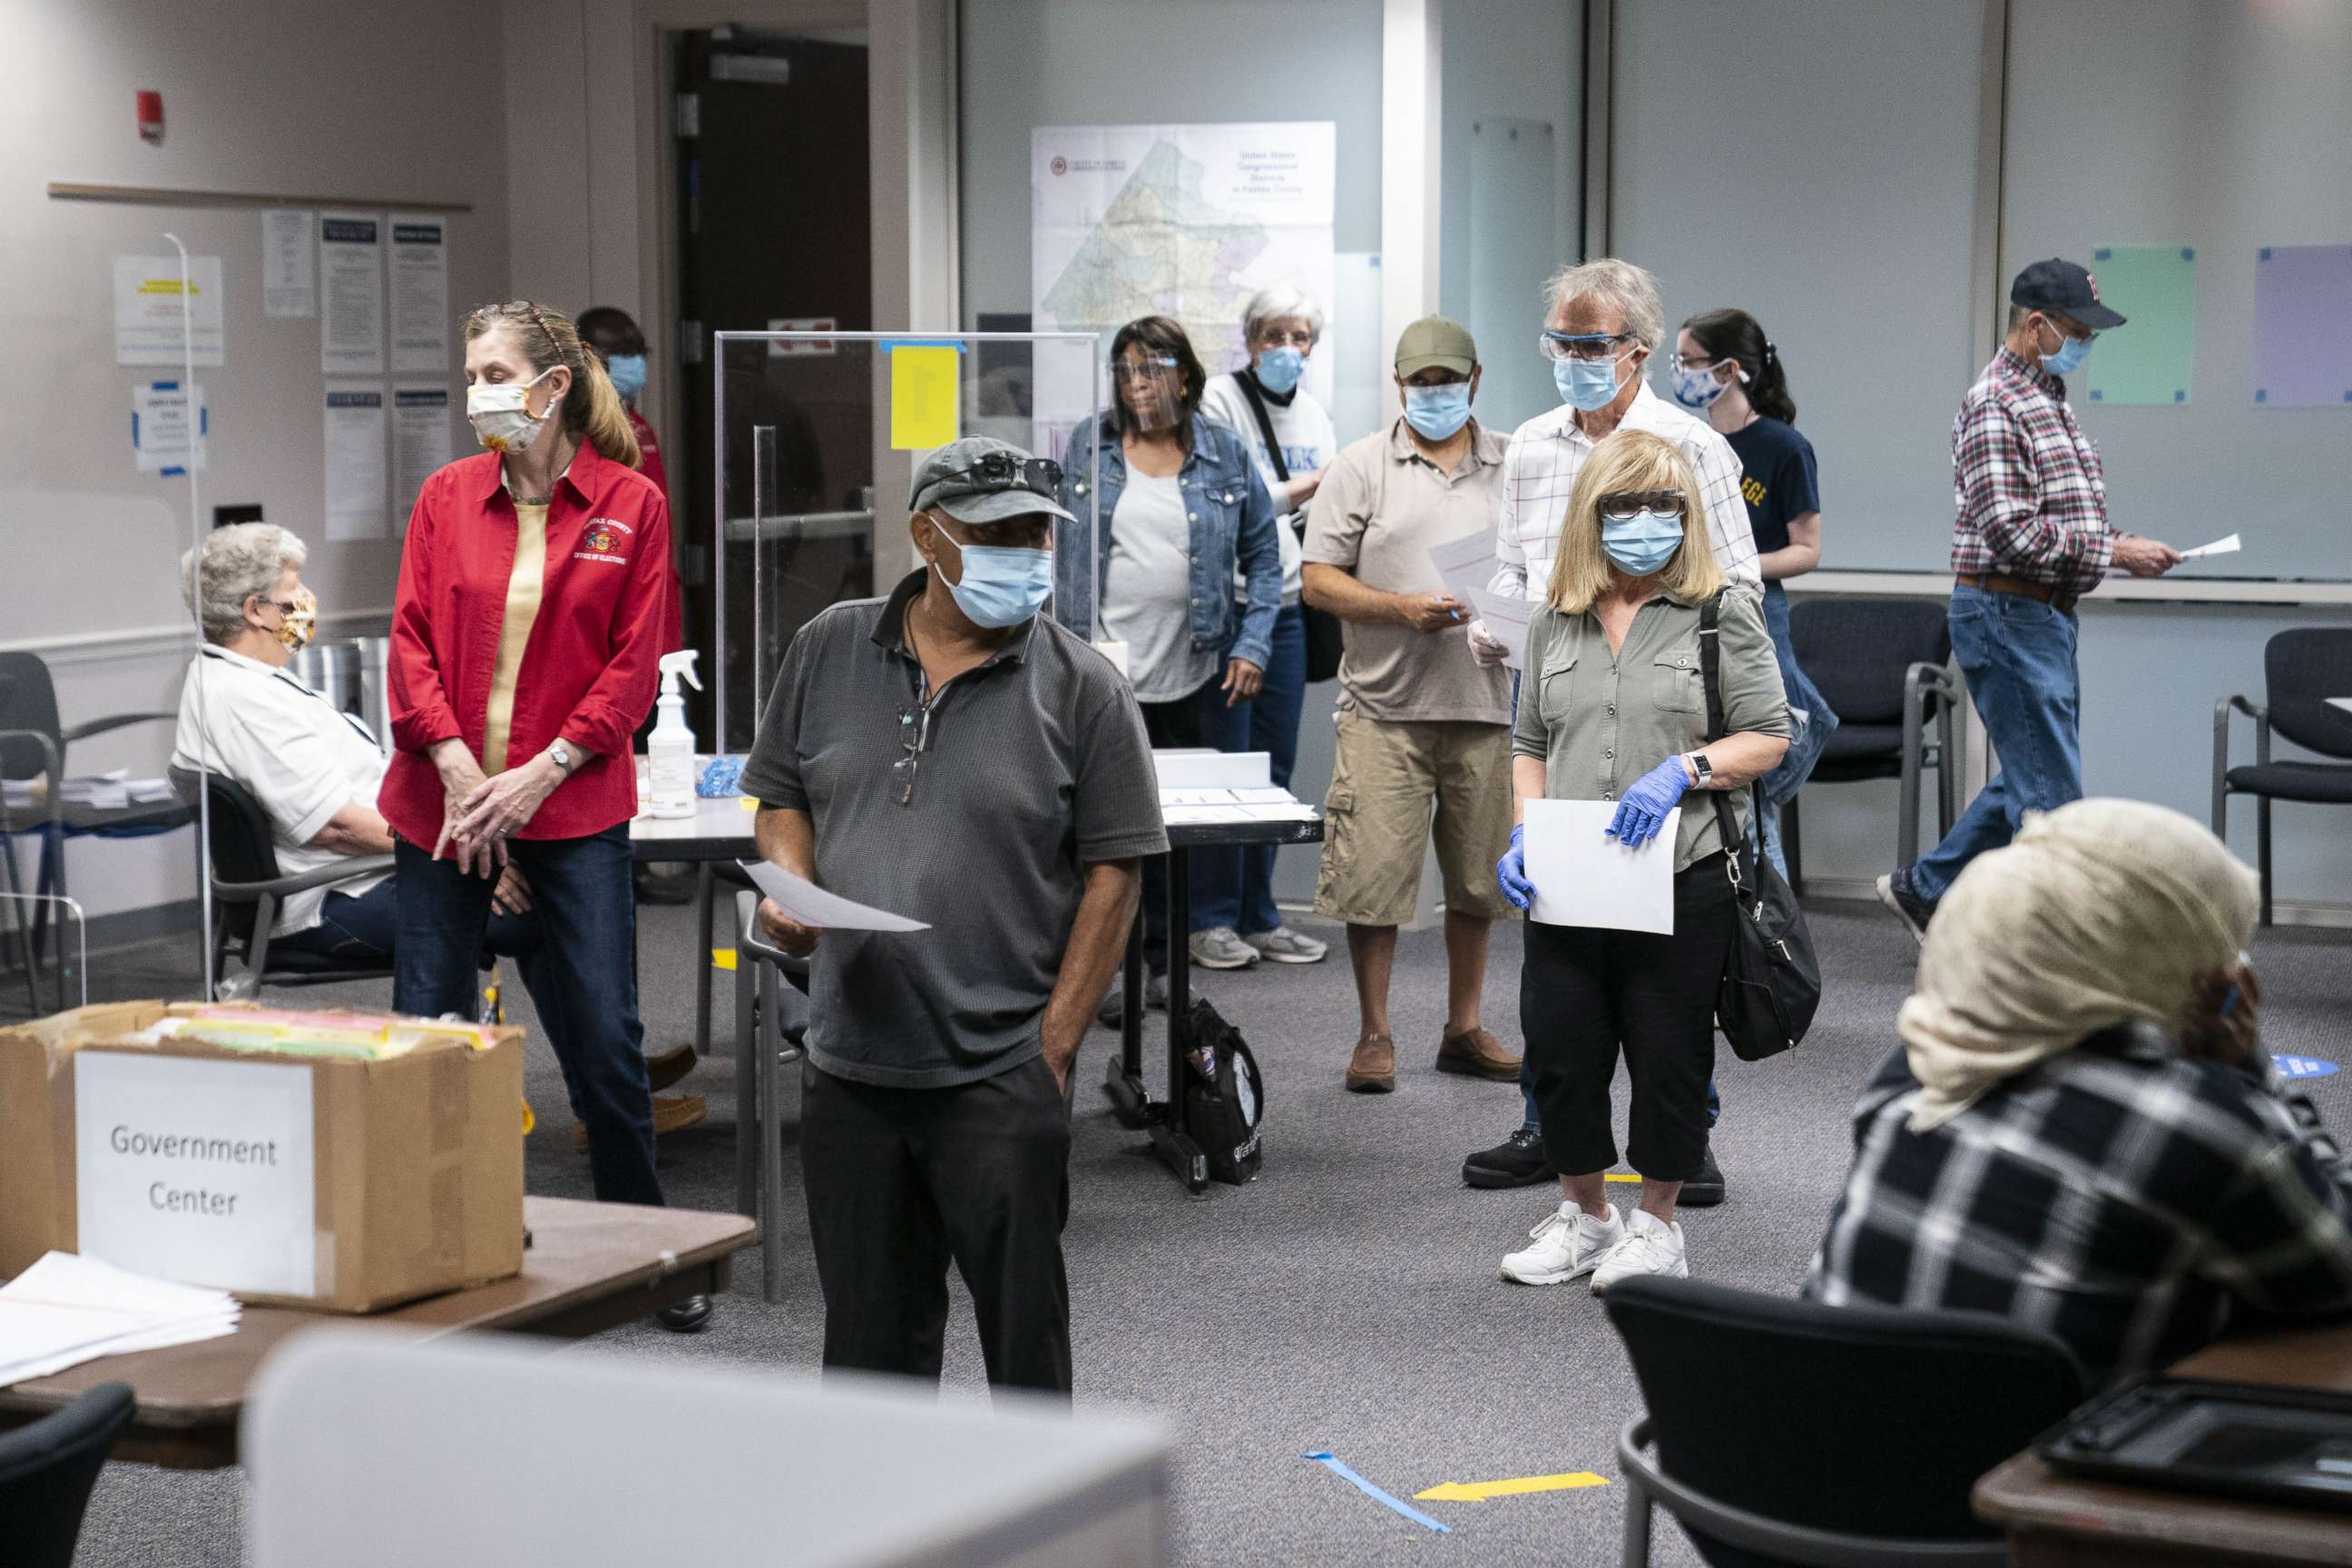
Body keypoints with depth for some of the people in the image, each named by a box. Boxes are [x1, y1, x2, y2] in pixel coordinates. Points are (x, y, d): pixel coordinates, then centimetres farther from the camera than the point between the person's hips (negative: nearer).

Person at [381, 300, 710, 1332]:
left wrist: (542, 772, -11)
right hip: (444, 799, 2)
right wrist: (457, 766, -11)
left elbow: (634, 664, -3)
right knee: (424, 1028, 5)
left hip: (572, 802, -2)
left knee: (606, 1033, 0)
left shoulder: (630, 506, -2)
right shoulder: (446, 497, 5)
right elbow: (412, 639, 2)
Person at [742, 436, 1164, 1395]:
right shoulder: (830, 651, 7)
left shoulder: (1082, 689, -3)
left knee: (1022, 1320, 2)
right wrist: (792, 887, -5)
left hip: (1001, 1075, -3)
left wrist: (1055, 1045, -8)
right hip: (849, 1065, 3)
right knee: (869, 1324, 12)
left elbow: (1112, 875, -3)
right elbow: (782, 798, 17)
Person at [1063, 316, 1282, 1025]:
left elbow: (1263, 555, 9)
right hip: (1105, 672, -1)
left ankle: (1164, 961, 18)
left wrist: (1252, 647, -1)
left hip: (1196, 673, 1)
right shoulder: (1090, 443, 4)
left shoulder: (1224, 453, 4)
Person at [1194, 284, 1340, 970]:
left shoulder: (1313, 412, 15)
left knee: (1275, 765, 8)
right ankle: (1211, 919, 1)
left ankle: (1258, 915, 15)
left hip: (1286, 603, 6)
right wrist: (1300, 489, -24)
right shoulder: (1220, 400, -6)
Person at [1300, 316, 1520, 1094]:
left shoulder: (1514, 466, 10)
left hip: (1485, 704, 2)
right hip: (1386, 703, -2)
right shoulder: (1363, 467, 4)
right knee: (1373, 875, -4)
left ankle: (1464, 1029, 21)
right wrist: (1402, 609, -15)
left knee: (1479, 877, 9)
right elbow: (1319, 581, 0)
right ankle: (1374, 1034, 8)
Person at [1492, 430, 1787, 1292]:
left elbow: (1767, 737, -3)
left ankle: (1657, 1225, 21)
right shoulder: (1556, 623, 12)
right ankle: (1584, 1215, 25)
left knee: (1668, 1054, 4)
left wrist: (1683, 772, -18)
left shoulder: (1724, 610, -1)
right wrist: (1524, 836, 2)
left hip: (1682, 879, -4)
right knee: (1560, 1049, 6)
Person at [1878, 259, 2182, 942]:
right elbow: (2013, 533, -24)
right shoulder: (1996, 405, -16)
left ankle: (1923, 889, 28)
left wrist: (2111, 541, 7)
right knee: (2052, 793, -7)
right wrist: (2115, 552, -19)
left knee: (2029, 782, 16)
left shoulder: (2048, 400, 16)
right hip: (2007, 613, -10)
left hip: (2044, 616, 10)